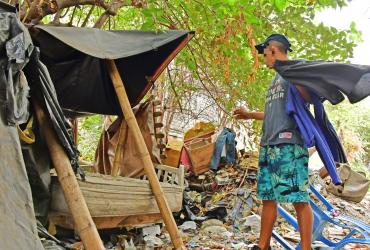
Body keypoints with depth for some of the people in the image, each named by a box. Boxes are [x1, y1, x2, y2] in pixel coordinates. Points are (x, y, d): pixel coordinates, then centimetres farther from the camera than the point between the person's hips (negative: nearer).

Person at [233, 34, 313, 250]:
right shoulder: (276, 79, 26)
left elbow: (308, 98, -10)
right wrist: (249, 115, 39)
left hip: (289, 144, -9)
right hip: (268, 145, 9)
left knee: (299, 198, -7)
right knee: (268, 198, 10)